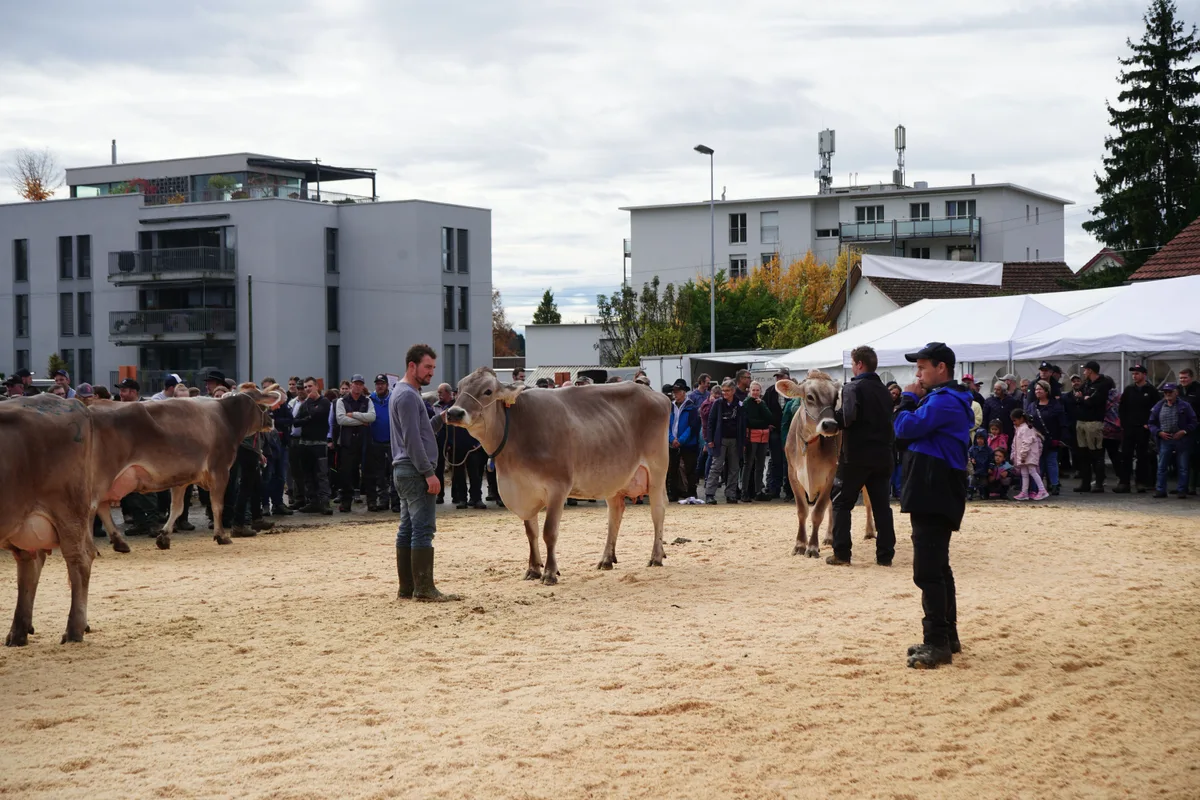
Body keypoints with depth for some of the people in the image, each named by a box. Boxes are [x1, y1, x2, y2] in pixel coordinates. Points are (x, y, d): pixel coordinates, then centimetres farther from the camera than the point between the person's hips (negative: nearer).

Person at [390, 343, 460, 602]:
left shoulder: (405, 393, 20)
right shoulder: (407, 395, -12)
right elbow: (412, 439, -19)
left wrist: (440, 419, 6)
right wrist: (429, 472, -19)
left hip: (405, 471, 11)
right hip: (415, 471, -11)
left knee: (408, 530, 10)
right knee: (423, 529, -10)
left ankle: (407, 588, 12)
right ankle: (424, 588, -10)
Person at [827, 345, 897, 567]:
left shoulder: (853, 388, -10)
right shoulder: (885, 391, 13)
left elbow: (847, 417, -25)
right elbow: (890, 420, 17)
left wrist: (832, 414, -7)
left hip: (855, 456, -6)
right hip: (882, 456, 6)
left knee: (842, 503, 5)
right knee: (882, 505, 8)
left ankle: (841, 553, 1)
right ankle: (885, 555, 7)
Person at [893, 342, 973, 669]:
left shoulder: (943, 400, -15)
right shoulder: (944, 399, 19)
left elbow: (905, 428, -20)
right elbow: (909, 433, 19)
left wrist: (908, 399, -4)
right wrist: (914, 400, 5)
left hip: (933, 497, -11)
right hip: (935, 497, 11)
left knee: (927, 571, -12)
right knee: (938, 568, 16)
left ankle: (937, 644, -12)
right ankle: (946, 636, 23)